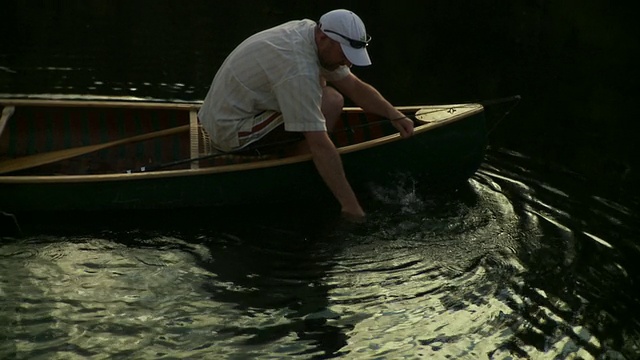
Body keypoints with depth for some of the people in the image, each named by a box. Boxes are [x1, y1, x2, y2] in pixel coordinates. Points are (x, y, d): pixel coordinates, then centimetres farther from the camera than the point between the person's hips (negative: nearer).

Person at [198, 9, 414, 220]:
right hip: (232, 132, -10)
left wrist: (394, 114, -3)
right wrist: (350, 205, -29)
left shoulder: (310, 31, -1)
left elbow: (355, 87, 8)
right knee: (330, 102, -19)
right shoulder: (299, 70, -29)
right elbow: (320, 144, -30)